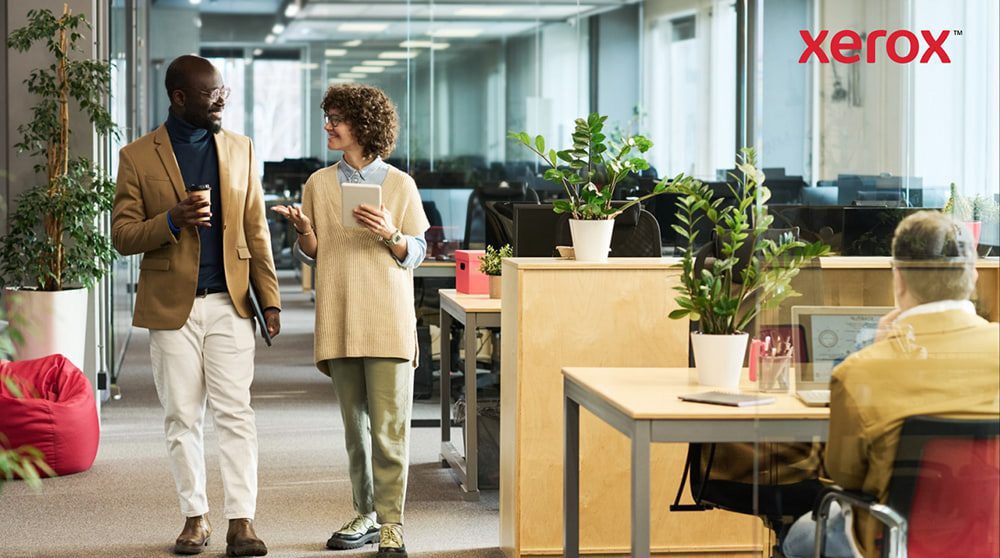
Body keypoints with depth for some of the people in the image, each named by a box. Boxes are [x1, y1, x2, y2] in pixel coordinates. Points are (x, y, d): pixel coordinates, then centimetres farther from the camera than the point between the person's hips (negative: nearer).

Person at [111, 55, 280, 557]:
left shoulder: (239, 149, 8)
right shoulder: (138, 157, 0)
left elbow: (256, 229, 9)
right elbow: (122, 235, -1)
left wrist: (269, 298, 3)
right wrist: (171, 221, -20)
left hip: (230, 303, 1)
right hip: (171, 306, -1)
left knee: (235, 413, -4)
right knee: (182, 418, 5)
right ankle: (195, 517, 15)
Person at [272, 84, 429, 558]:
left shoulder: (399, 184, 1)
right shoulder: (319, 184, 9)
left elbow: (416, 253, 4)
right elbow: (313, 251, 13)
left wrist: (389, 234, -15)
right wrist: (302, 229, -8)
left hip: (388, 320, -3)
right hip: (339, 320, 3)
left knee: (389, 428, -7)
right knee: (355, 428, 9)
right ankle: (365, 515, 19)